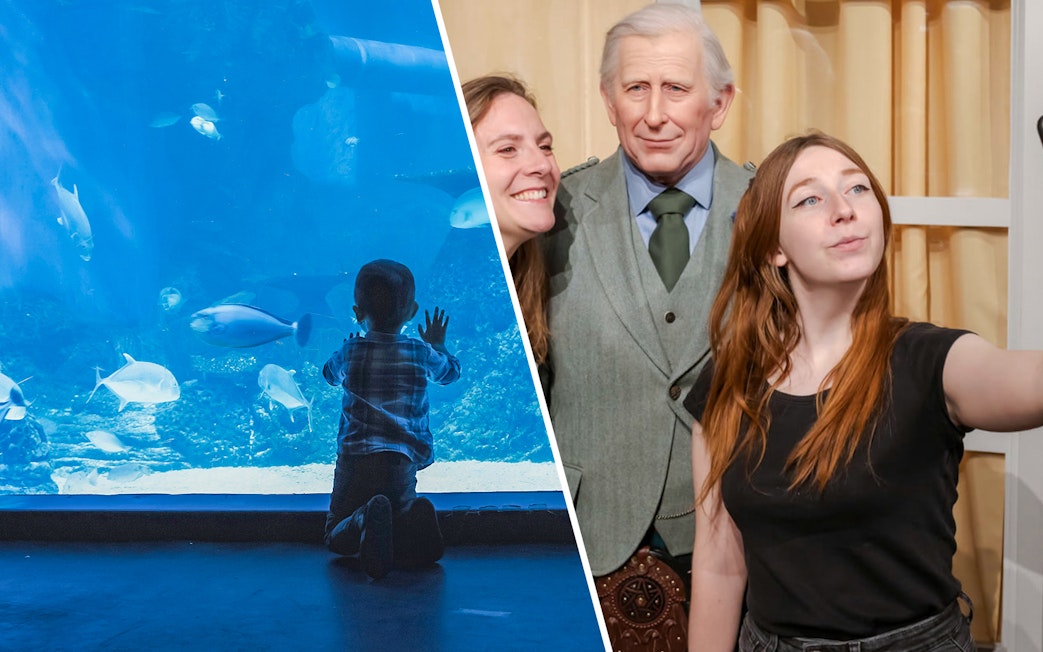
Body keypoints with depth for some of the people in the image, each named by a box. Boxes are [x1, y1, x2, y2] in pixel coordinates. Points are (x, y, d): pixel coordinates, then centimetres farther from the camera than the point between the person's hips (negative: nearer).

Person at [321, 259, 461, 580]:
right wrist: (438, 345, 47)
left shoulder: (349, 352, 3)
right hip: (403, 462, 0)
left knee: (336, 536, 11)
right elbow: (450, 371, 26)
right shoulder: (421, 353, 3)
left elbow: (329, 373, 27)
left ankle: (364, 520, -24)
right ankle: (412, 516, -18)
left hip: (354, 458, 0)